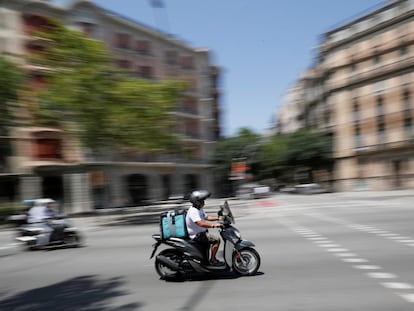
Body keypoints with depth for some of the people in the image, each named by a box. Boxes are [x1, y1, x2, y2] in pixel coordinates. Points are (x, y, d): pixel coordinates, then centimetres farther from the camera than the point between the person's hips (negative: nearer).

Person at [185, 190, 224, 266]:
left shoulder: (199, 209, 10)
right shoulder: (193, 211, -24)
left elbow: (206, 217, 20)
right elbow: (200, 223, -35)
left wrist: (218, 218, 11)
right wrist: (214, 225, -39)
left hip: (201, 232, 11)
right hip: (197, 235, -11)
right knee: (216, 240, -18)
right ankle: (212, 260, -8)